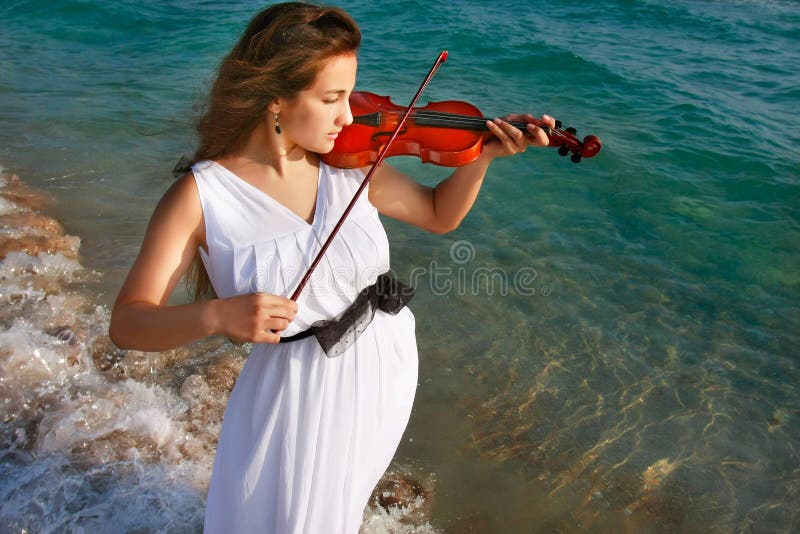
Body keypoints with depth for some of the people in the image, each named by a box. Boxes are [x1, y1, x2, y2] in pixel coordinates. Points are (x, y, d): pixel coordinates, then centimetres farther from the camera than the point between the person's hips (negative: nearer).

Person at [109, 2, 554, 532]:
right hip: (296, 394, -3)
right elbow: (126, 323, -18)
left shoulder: (351, 163, -8)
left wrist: (482, 156, -10)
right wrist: (217, 315, -36)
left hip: (386, 371, 4)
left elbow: (439, 214, 7)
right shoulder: (200, 196, -18)